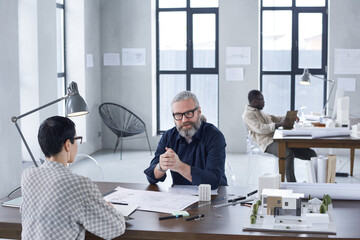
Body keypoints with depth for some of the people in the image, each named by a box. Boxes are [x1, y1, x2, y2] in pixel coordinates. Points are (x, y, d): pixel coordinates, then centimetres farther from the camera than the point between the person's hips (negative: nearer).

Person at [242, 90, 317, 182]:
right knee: (288, 153, -39)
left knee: (311, 154, -3)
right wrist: (279, 124, -24)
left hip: (277, 139, 9)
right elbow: (260, 128, -19)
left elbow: (273, 118, 30)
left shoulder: (259, 111, 26)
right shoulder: (248, 114, -4)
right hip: (268, 143, -9)